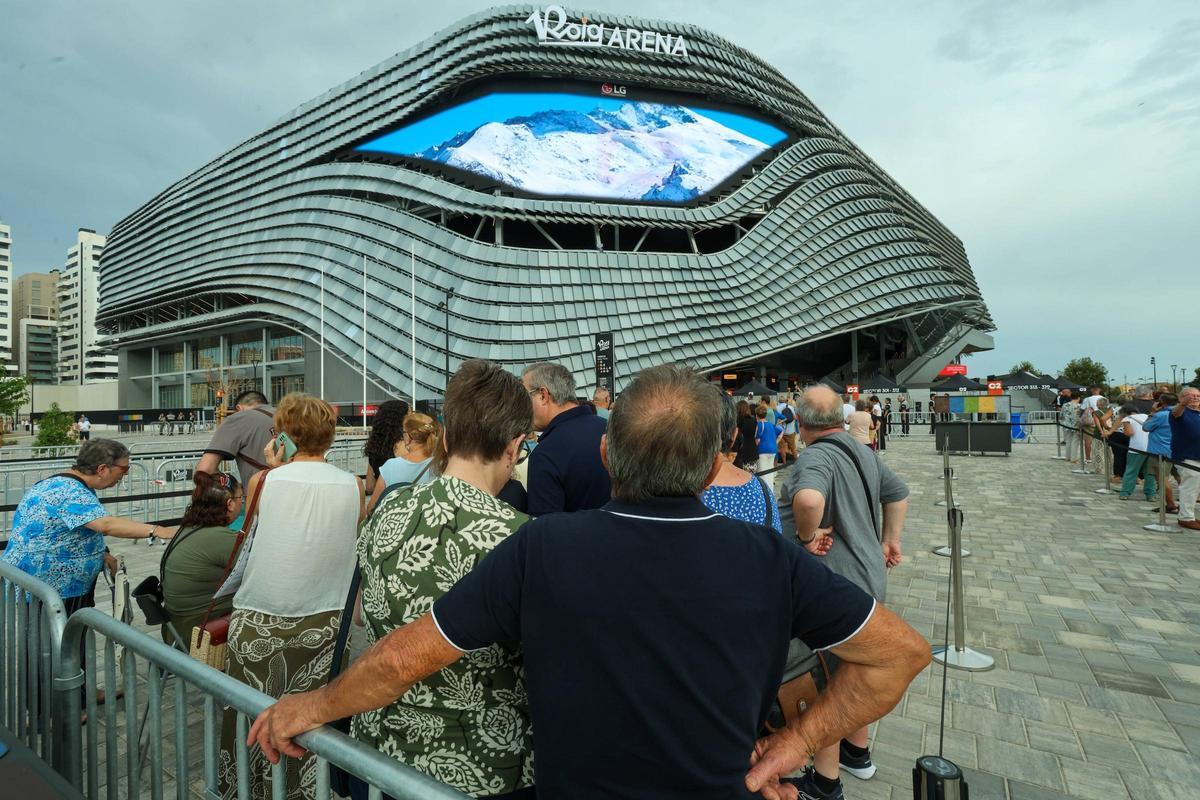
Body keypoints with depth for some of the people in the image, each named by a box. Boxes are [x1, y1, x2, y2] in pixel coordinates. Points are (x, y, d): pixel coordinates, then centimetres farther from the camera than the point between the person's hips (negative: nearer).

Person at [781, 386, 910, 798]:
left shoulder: (816, 457, -23)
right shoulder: (863, 451, 7)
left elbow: (808, 499, -45)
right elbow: (898, 493, 22)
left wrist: (807, 536, -27)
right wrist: (890, 541, 21)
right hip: (870, 577, 9)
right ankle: (857, 752, 44)